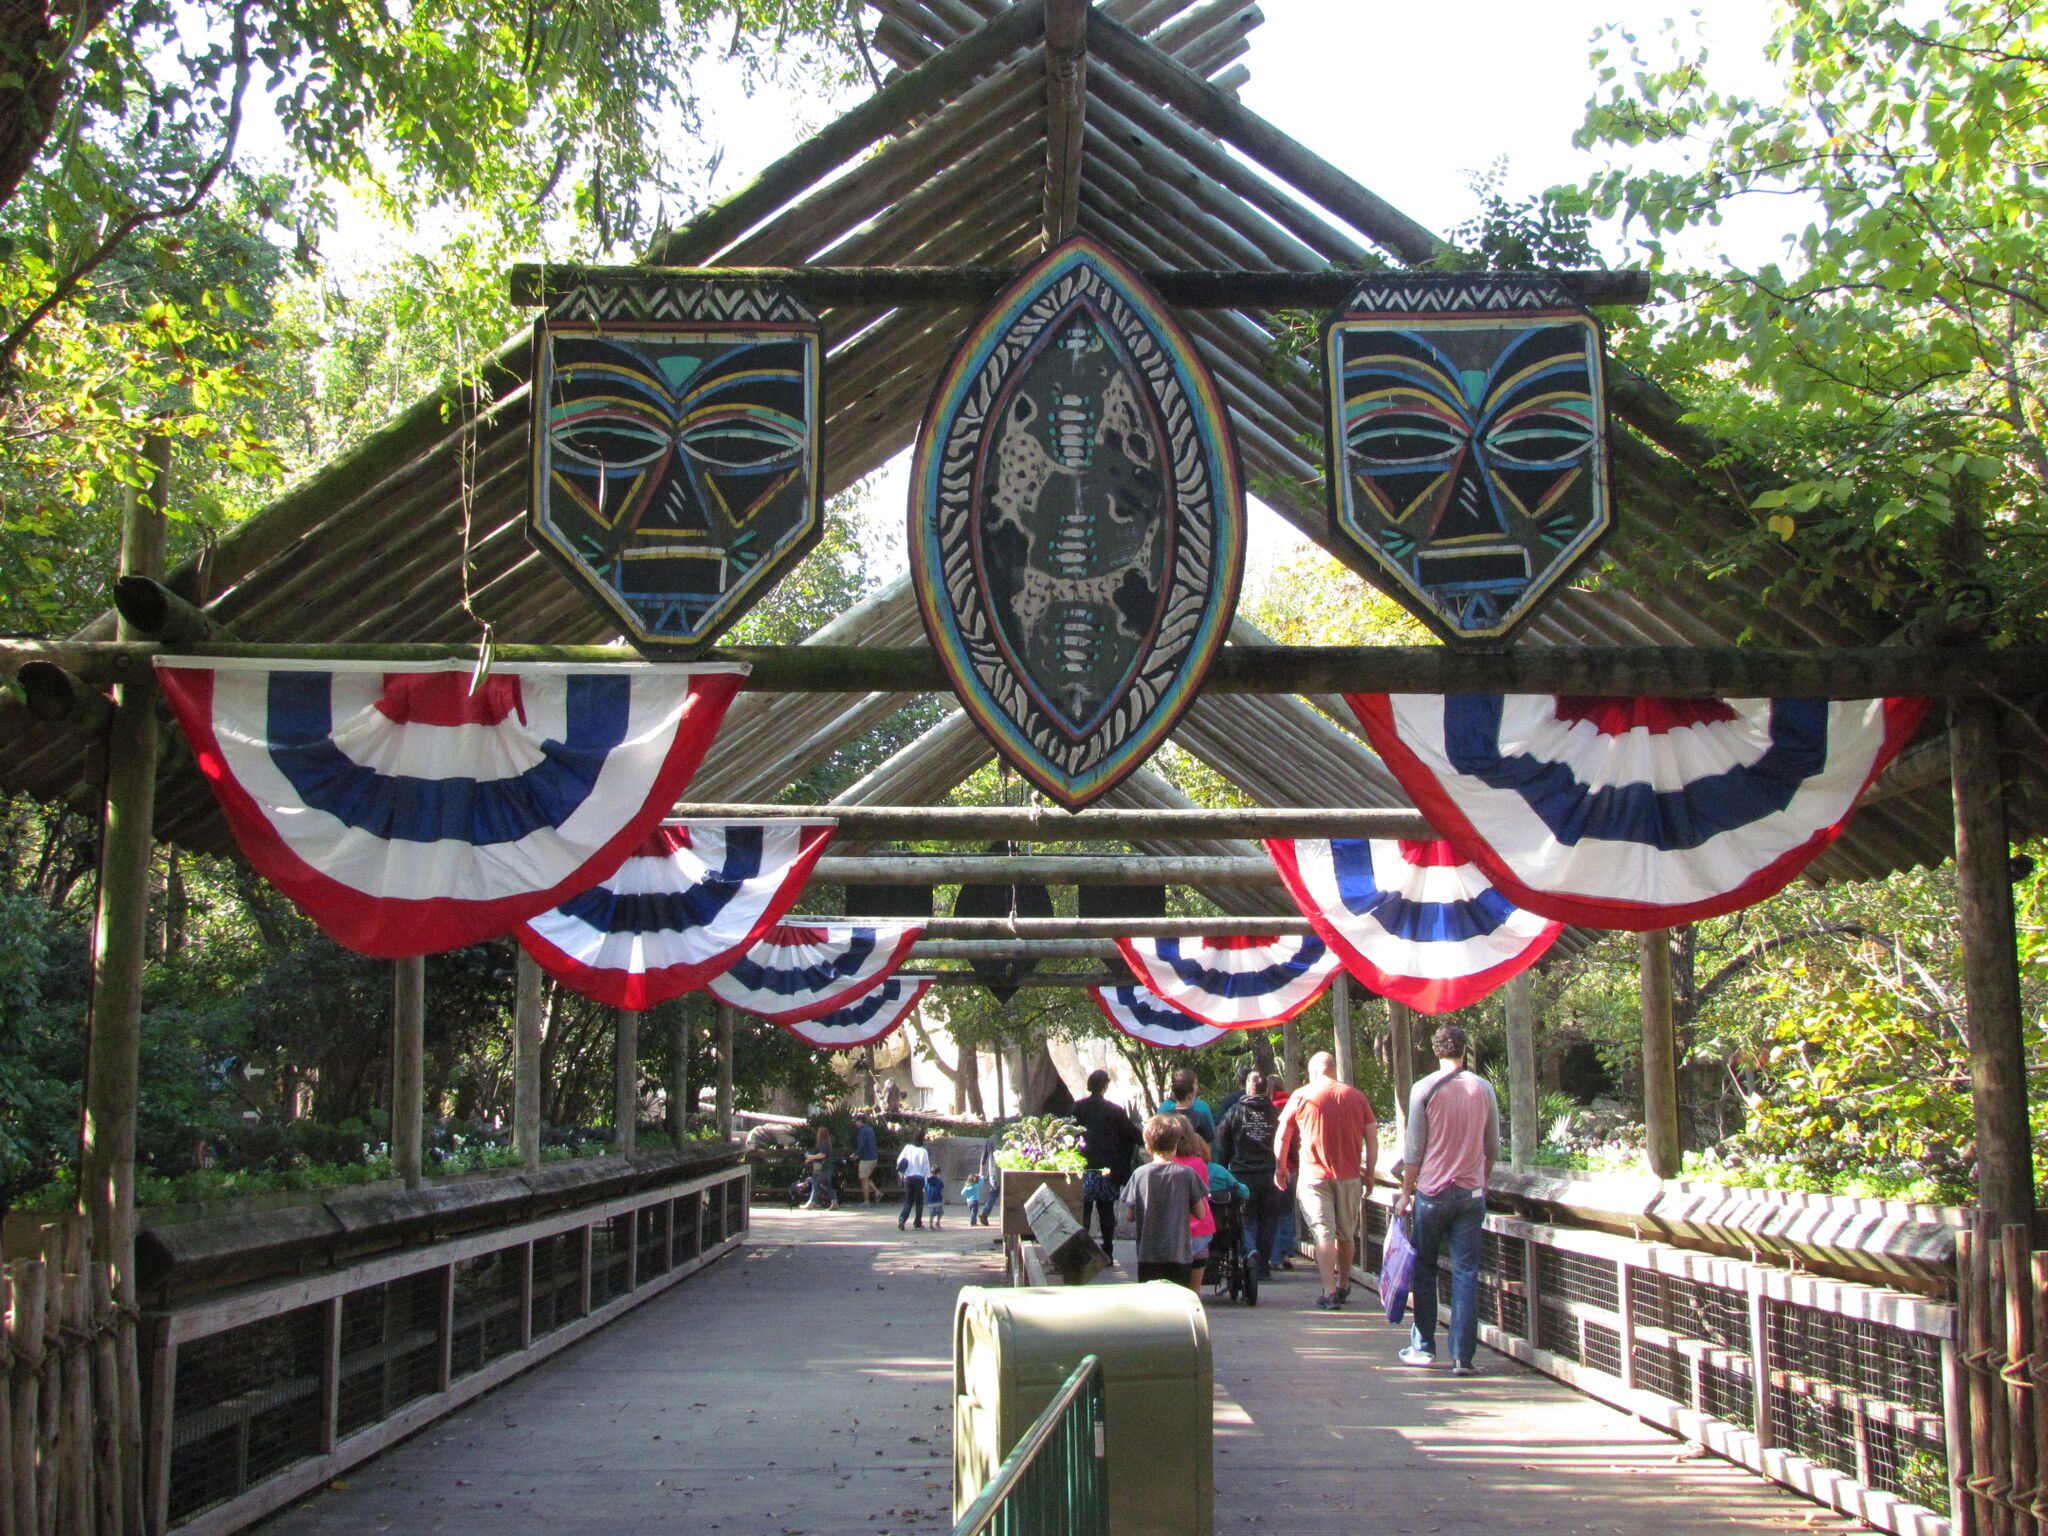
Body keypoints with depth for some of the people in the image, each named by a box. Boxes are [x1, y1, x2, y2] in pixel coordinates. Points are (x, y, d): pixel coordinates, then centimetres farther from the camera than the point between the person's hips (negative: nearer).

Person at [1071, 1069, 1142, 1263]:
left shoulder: (1079, 1108, -1)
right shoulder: (1115, 1110, -3)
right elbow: (1132, 1133, -1)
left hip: (1085, 1166, 0)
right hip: (1109, 1168, 0)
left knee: (1083, 1210, 2)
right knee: (1107, 1210, 8)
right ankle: (1108, 1253, 10)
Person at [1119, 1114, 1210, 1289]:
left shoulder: (1139, 1175, -4)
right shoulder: (1187, 1174, -7)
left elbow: (1129, 1215, 0)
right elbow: (1200, 1213, -2)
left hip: (1148, 1256, 1)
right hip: (1179, 1254, -1)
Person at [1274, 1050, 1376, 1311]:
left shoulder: (1301, 1097, 0)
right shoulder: (1356, 1097, 5)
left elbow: (1281, 1137, 3)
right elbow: (1372, 1139, 5)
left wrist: (1280, 1169, 16)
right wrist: (1369, 1172, 13)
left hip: (1314, 1175, -3)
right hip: (1349, 1176, 3)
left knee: (1324, 1233, -4)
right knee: (1346, 1234, 16)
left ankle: (1330, 1293, -13)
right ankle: (1343, 1286, 31)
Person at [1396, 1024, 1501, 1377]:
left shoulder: (1425, 1089, -6)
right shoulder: (1484, 1089, 2)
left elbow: (1414, 1148, -5)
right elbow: (1493, 1147, 10)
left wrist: (1406, 1194, 2)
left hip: (1432, 1191, -2)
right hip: (1472, 1193, 2)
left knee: (1423, 1269, 11)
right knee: (1466, 1273, 2)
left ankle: (1423, 1347, 15)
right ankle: (1463, 1357, 0)